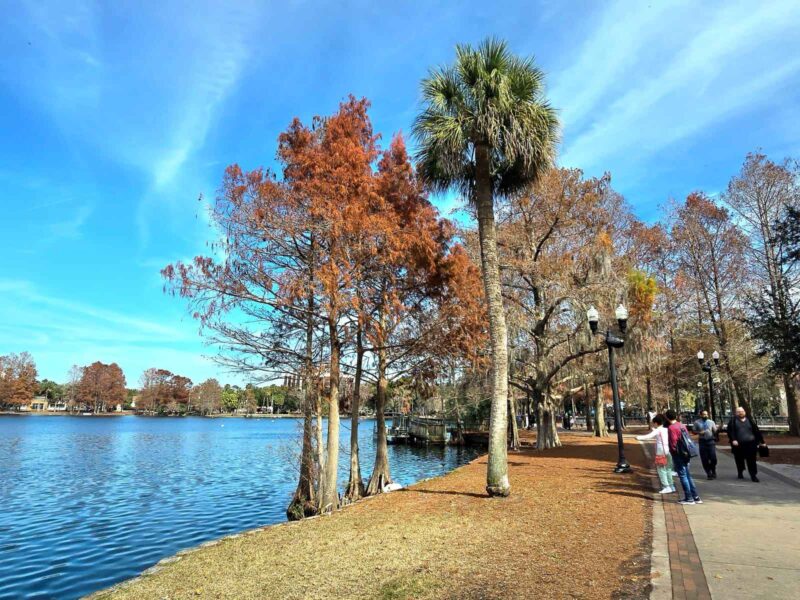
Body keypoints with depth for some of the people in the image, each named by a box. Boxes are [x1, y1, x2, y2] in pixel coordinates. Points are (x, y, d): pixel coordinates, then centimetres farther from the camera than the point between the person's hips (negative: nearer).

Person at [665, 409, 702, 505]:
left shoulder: (671, 428, -17)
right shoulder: (682, 425, 7)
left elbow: (673, 442, -19)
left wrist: (673, 451, -2)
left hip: (678, 455, -8)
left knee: (682, 476, 0)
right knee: (688, 475, 16)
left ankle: (689, 498, 5)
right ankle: (696, 497, 20)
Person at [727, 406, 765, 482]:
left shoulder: (749, 420, 10)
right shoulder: (733, 420, 3)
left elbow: (756, 431, 12)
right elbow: (730, 431, -4)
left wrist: (761, 441, 11)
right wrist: (733, 440, -17)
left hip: (750, 444, 1)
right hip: (738, 445, -1)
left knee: (751, 460, -2)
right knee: (739, 460, 10)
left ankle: (753, 475, 4)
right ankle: (740, 473, 29)